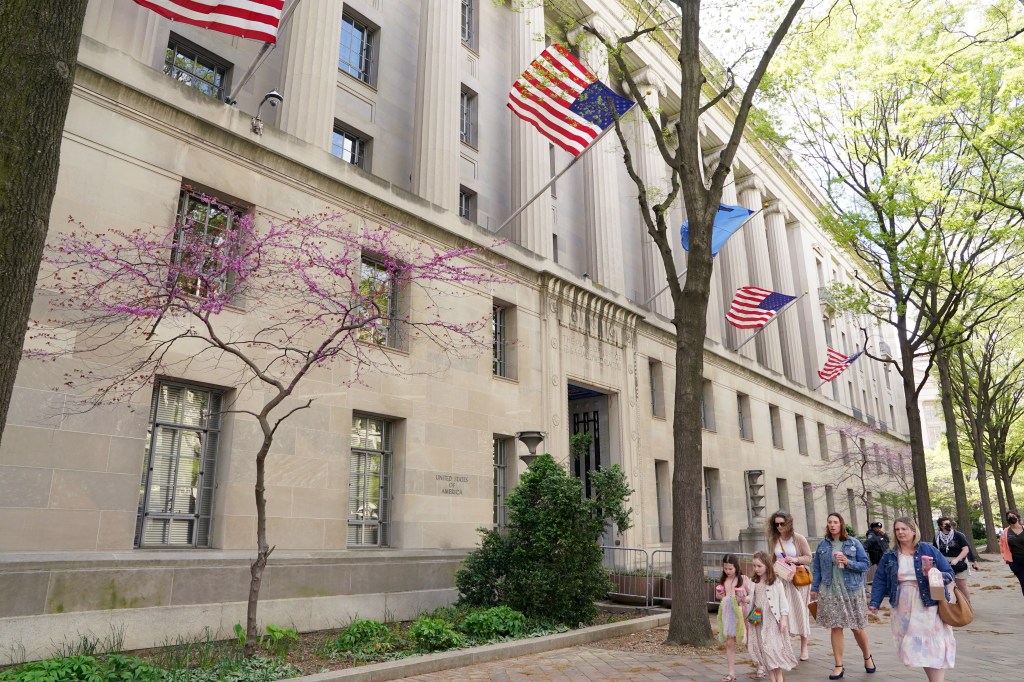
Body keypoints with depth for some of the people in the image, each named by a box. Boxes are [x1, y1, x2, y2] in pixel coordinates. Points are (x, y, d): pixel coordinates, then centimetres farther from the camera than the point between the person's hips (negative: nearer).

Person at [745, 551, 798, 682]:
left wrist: (784, 618, -12)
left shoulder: (776, 582, -7)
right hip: (759, 621, 5)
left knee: (775, 649, -6)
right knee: (764, 650, 6)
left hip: (772, 620, -5)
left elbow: (783, 600, -7)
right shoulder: (755, 583, 8)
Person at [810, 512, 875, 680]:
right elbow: (817, 569, 8)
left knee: (857, 627, 7)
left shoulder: (854, 543, -1)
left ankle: (867, 656, 36)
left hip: (852, 590, -1)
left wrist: (848, 562, -17)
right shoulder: (822, 545, 3)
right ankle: (839, 666, 12)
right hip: (830, 591, 1)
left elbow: (864, 565, -1)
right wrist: (814, 588, 5)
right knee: (835, 628, 3)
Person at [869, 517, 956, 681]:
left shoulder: (928, 550, -3)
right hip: (904, 609, 3)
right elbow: (880, 580, 8)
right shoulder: (889, 556, 5)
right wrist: (875, 602, 2)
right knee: (917, 647, 7)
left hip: (929, 607, -2)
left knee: (934, 646, -5)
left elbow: (949, 573, 0)